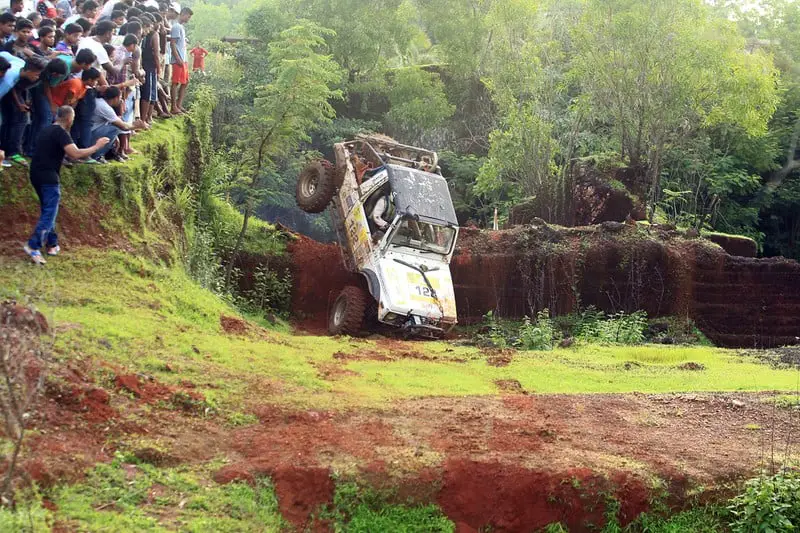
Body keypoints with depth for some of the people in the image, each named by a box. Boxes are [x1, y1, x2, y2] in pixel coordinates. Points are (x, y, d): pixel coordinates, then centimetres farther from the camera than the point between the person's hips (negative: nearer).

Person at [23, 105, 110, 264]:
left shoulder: (47, 130, 16)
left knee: (47, 211, 18)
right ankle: (33, 246, -19)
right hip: (49, 177, -9)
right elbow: (75, 154, -24)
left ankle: (52, 244, 23)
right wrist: (96, 147, -13)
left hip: (36, 174, 9)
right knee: (49, 213, -9)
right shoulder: (61, 133, -12)